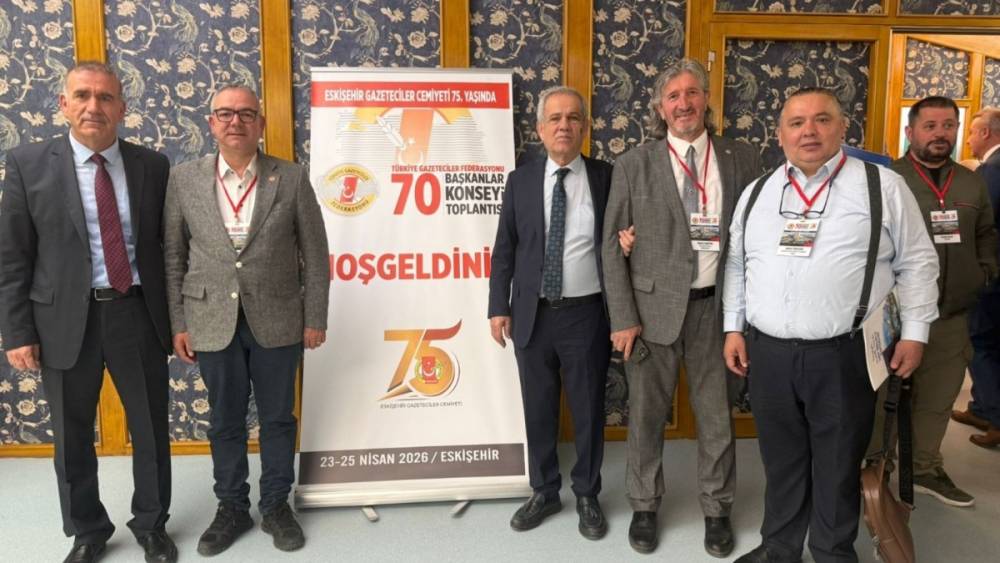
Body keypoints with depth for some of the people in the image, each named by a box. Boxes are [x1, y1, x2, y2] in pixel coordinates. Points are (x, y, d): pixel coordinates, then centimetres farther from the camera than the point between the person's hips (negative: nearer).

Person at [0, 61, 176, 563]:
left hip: (138, 315, 1)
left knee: (151, 429, 12)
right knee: (71, 437, 13)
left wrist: (176, 314, 5)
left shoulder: (152, 165, 1)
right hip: (65, 319, 0)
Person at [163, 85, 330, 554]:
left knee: (277, 417, 11)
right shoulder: (184, 178, 1)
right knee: (225, 422, 13)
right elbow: (173, 257, 4)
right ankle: (232, 508, 31)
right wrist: (178, 323, 0)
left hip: (277, 321, -1)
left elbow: (315, 254, -1)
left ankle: (276, 505, 29)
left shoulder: (292, 178, -2)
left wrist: (315, 318, -2)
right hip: (213, 323, 1)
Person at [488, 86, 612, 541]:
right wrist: (499, 307, -1)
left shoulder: (606, 178, -1)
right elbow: (504, 250, 5)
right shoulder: (521, 181, 3)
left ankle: (587, 496, 30)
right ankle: (544, 492, 32)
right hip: (531, 314, 2)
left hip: (586, 315, -1)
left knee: (588, 409, 10)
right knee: (538, 410, 13)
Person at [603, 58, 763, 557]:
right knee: (646, 413, 11)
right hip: (653, 306, -1)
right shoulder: (633, 165, -1)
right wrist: (623, 317, -8)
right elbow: (613, 246, -3)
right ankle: (644, 506, 30)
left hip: (717, 306, 1)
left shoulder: (743, 159, 4)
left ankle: (716, 508, 32)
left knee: (717, 415, 13)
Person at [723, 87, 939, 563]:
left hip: (844, 355, -3)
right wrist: (733, 328, 9)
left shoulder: (883, 186, -1)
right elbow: (736, 265, 14)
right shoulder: (756, 193, 8)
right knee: (781, 461, 16)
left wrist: (914, 333, -2)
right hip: (768, 353, 3)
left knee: (838, 466, 12)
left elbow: (916, 264, 2)